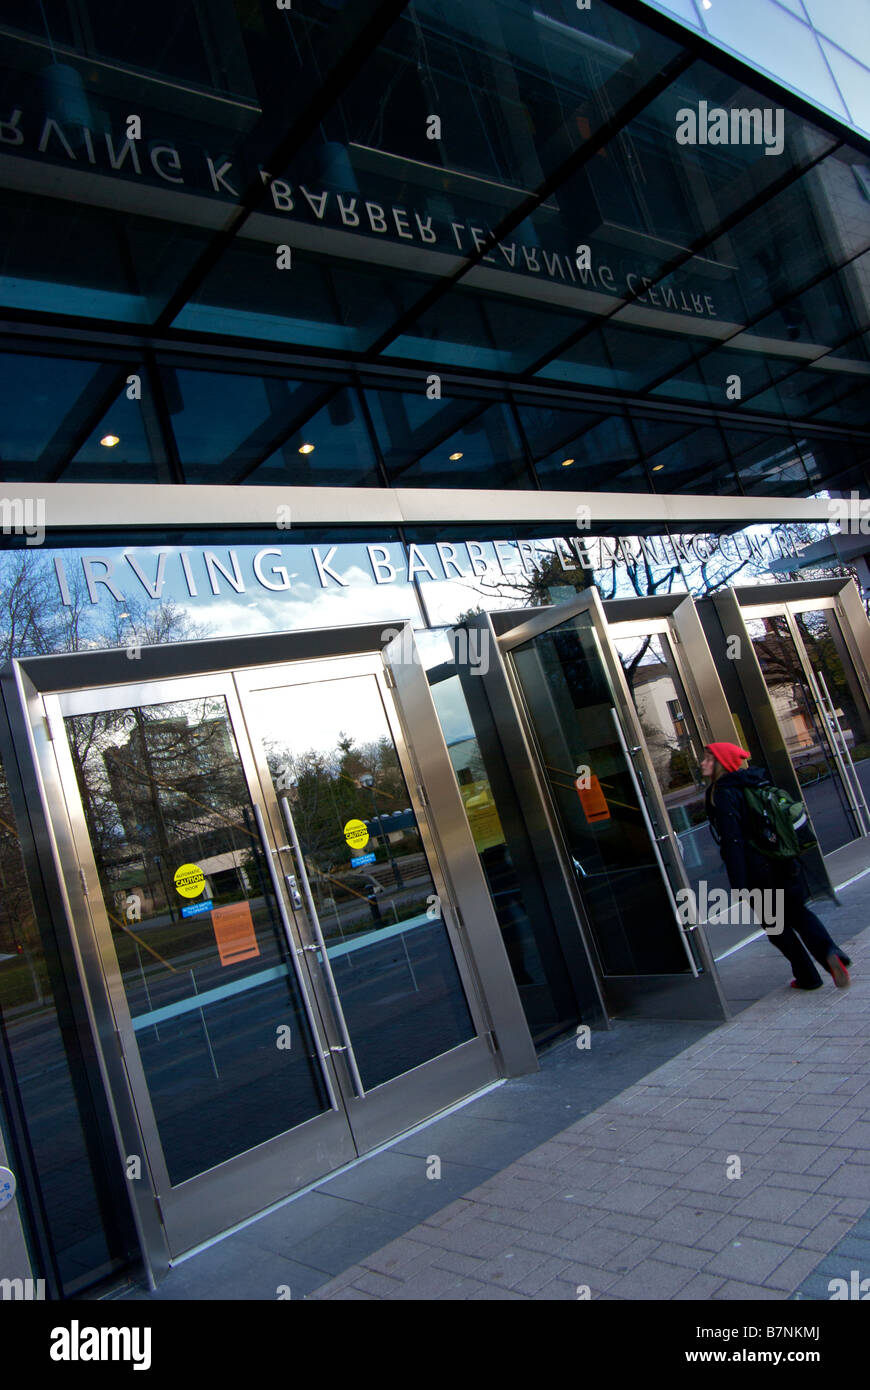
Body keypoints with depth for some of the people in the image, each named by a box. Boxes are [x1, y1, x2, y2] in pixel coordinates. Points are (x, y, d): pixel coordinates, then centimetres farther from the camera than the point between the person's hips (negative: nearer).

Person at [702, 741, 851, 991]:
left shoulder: (723, 795, -18)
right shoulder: (756, 782, 7)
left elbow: (733, 842, -22)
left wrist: (739, 886, -21)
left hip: (758, 872, -7)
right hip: (783, 864, 7)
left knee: (776, 926, 10)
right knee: (798, 913, 20)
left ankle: (807, 977, 18)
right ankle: (829, 951, -3)